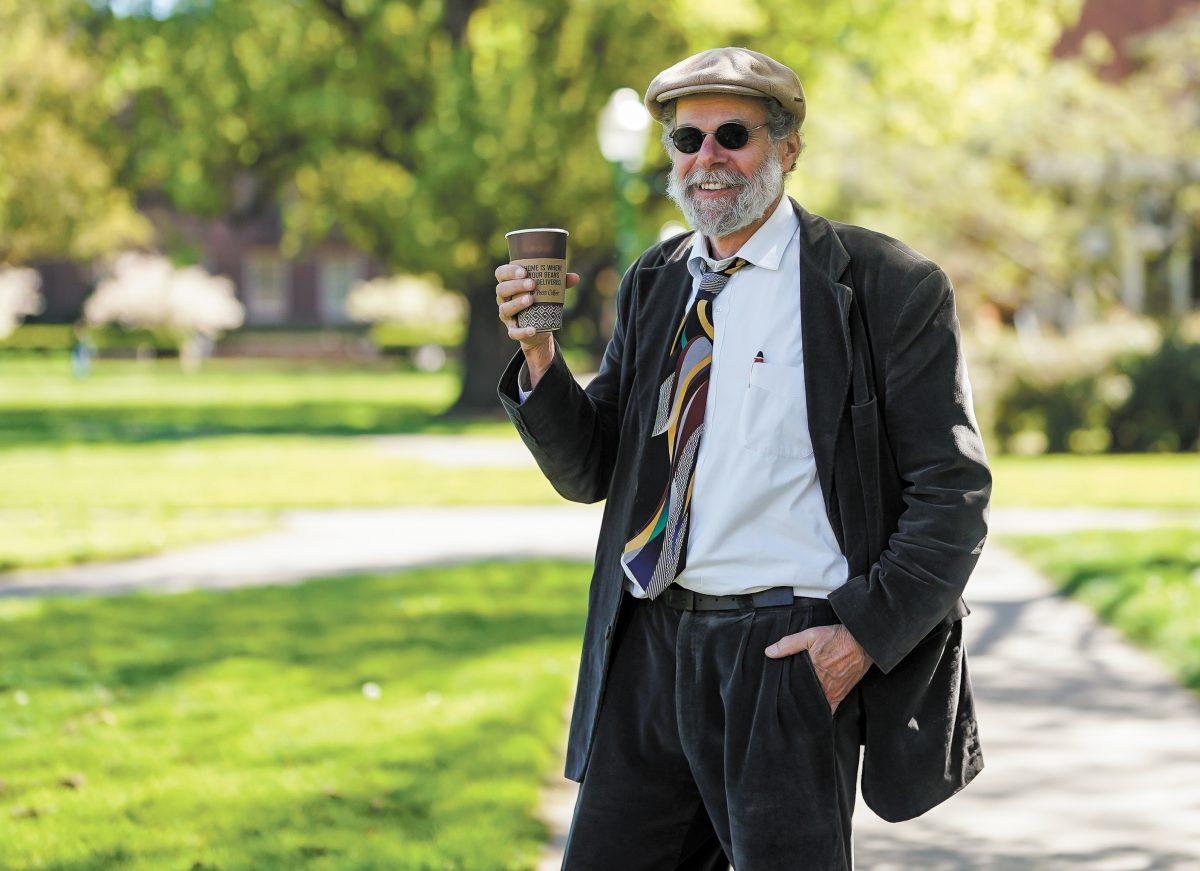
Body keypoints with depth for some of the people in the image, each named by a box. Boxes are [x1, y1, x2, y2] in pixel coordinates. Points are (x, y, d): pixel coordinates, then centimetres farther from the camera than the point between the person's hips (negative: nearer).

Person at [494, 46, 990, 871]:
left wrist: (865, 635, -14)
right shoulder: (654, 285, 13)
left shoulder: (884, 285, -5)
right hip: (651, 646, 5)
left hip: (788, 655, -5)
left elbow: (952, 492, -5)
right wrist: (540, 354, -4)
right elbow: (587, 470, 13)